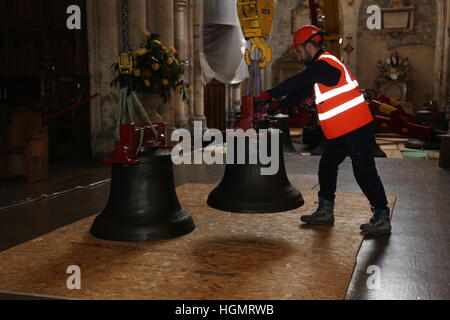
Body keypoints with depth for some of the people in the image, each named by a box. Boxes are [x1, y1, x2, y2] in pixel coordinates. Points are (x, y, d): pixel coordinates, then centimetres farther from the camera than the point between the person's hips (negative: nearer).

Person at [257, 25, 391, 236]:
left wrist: (269, 95, -7)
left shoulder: (323, 65, -15)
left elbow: (296, 83, -17)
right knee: (327, 167, 14)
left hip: (356, 129, -11)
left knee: (364, 173, -7)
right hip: (340, 132, 11)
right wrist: (277, 106, 16)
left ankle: (382, 219, 1)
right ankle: (325, 211, 25)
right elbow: (302, 92, 20)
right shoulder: (321, 66, 18)